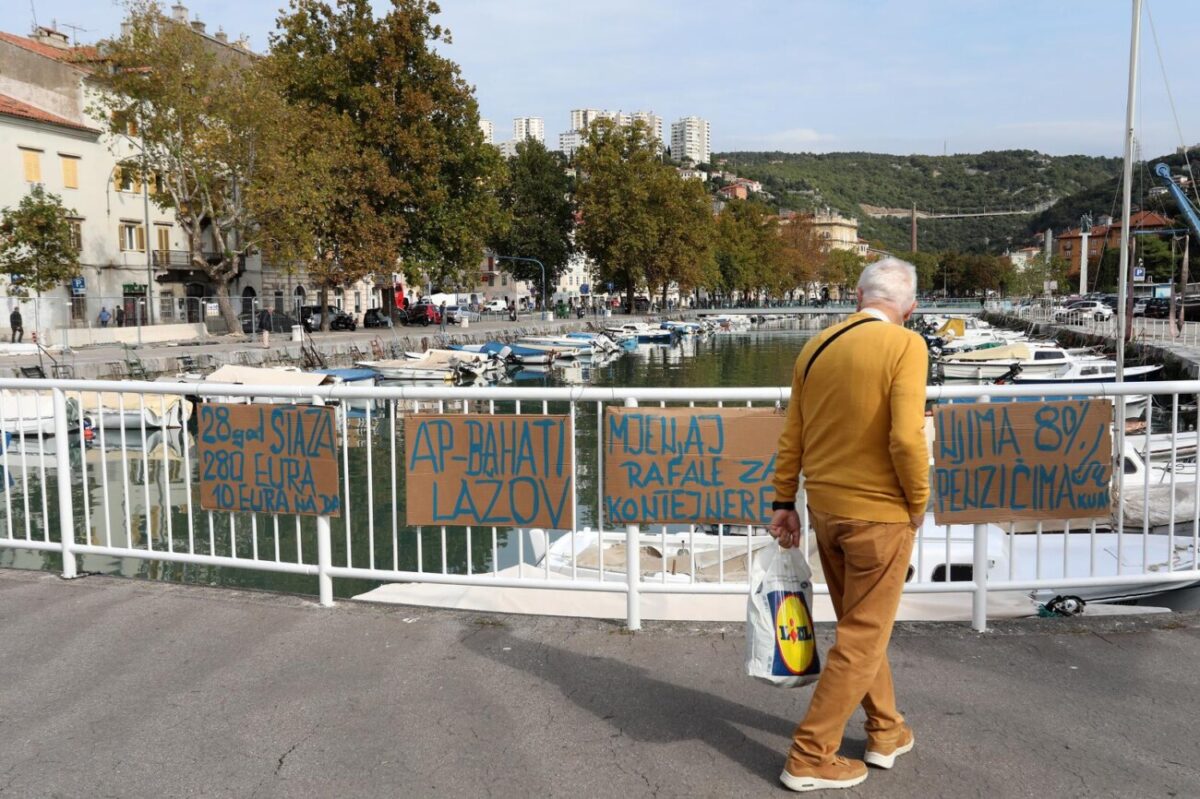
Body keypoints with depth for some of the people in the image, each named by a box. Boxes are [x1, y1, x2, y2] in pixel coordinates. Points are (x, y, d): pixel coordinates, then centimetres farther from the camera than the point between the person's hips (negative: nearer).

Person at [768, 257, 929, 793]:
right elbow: (906, 438, -22)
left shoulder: (817, 346, 4)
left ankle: (886, 732, 37)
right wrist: (918, 503, -7)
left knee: (860, 626, 22)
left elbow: (791, 436, 6)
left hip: (824, 508, 6)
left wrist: (784, 502, 13)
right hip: (878, 512, -6)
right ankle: (810, 757, 12)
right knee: (862, 638, 7)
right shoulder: (905, 346, -14)